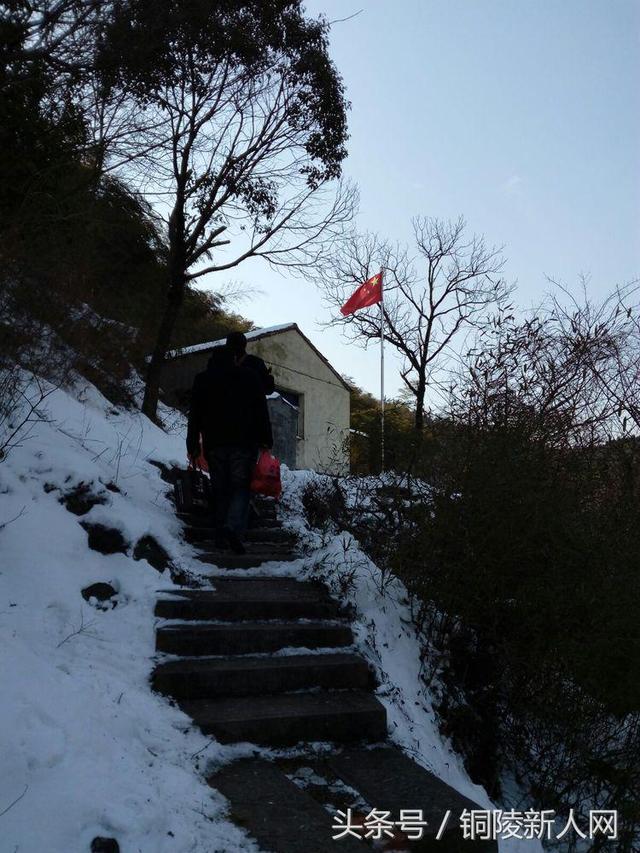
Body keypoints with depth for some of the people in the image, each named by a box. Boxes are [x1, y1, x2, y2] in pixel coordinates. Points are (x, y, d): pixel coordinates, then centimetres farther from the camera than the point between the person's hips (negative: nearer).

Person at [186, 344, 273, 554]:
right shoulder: (248, 376, 6)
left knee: (220, 490, 9)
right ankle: (234, 527, -22)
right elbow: (261, 411, 2)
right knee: (241, 487, -1)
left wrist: (193, 446, 11)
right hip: (243, 442, -2)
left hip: (214, 444, 2)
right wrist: (266, 440, 3)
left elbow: (195, 415, 10)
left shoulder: (202, 379, 12)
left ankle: (221, 537, 6)